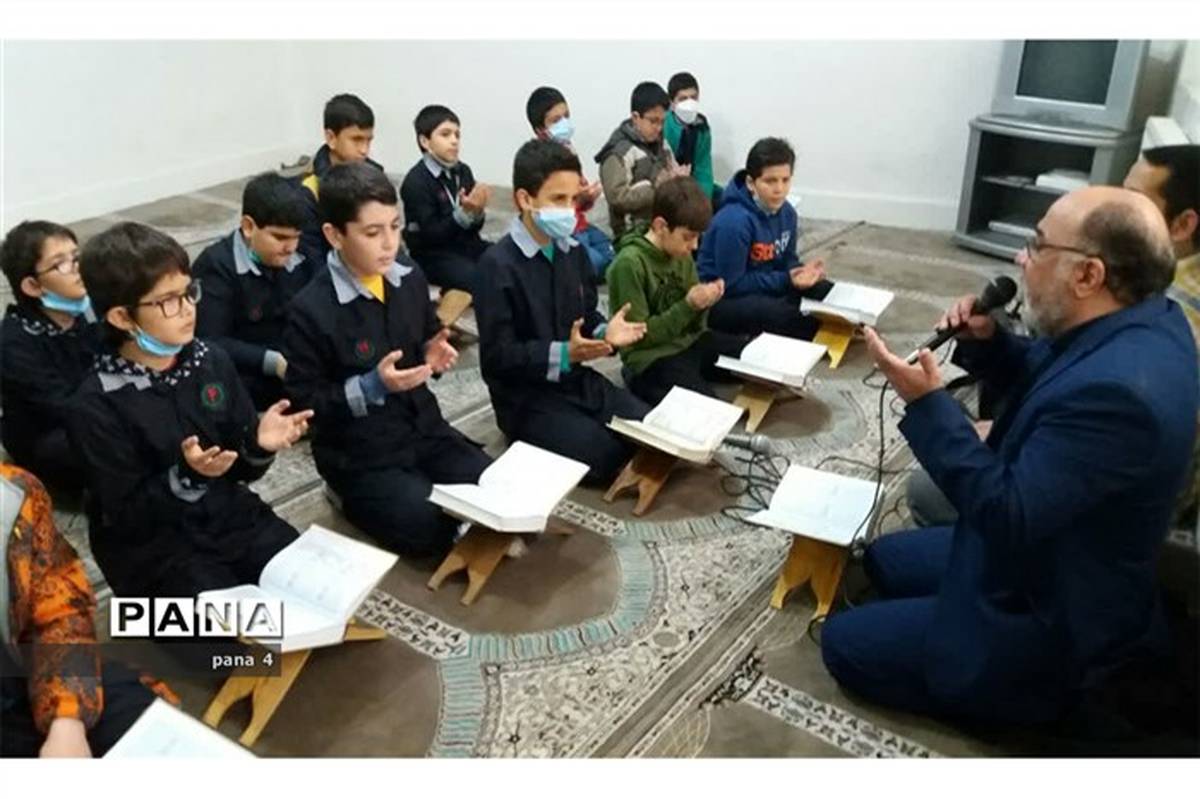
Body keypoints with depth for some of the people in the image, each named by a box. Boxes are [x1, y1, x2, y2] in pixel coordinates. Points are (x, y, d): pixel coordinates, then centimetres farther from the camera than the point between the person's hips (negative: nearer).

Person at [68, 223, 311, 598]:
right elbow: (126, 515, -14)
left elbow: (240, 469, 5)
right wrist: (185, 477, -30)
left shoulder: (213, 362, -2)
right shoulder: (96, 406, -15)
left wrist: (259, 444, -17)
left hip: (229, 513, 5)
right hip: (151, 542, -4)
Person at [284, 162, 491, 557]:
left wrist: (433, 355, -6)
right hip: (360, 453, -6)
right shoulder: (311, 309, -19)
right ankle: (355, 497, 8)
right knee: (433, 531, -18)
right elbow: (303, 401, -14)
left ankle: (418, 489, 16)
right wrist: (373, 386, -25)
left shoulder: (410, 278, 1)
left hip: (423, 427, 6)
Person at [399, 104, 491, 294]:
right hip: (433, 256, -7)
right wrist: (464, 213, -28)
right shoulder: (416, 182, -12)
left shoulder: (463, 171, 5)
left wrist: (477, 212, -17)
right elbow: (431, 236, -18)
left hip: (466, 245, 7)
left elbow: (474, 229, 5)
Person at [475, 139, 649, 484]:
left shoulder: (573, 252, 7)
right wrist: (564, 354, -29)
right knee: (607, 456, -19)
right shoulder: (498, 265, -17)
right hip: (526, 397, -7)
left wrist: (605, 333, -10)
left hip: (579, 379, 7)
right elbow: (497, 357, -19)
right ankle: (535, 435, 4)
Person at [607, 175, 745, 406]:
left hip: (688, 341, 8)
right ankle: (642, 382, 1)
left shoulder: (682, 255, 2)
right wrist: (688, 305, -23)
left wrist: (703, 303, -14)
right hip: (651, 356, -8)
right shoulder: (629, 264, -21)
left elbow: (693, 325, 8)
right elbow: (639, 335, -20)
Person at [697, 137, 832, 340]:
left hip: (765, 287, 9)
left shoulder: (787, 213, -3)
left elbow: (786, 261, 9)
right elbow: (731, 285, -23)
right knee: (780, 314, -33)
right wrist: (786, 280, -25)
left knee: (831, 294, 2)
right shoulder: (734, 222, -27)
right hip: (722, 299, -8)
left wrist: (800, 272, -16)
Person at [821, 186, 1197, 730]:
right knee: (885, 559, 24)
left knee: (843, 644, -1)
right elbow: (1039, 378, 11)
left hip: (1052, 618, -10)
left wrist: (928, 404, -31)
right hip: (1046, 561, 10)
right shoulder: (1144, 315, -6)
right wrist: (987, 341, -9)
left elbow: (1008, 515, -33)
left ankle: (1033, 691, 5)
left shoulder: (1117, 388, -37)